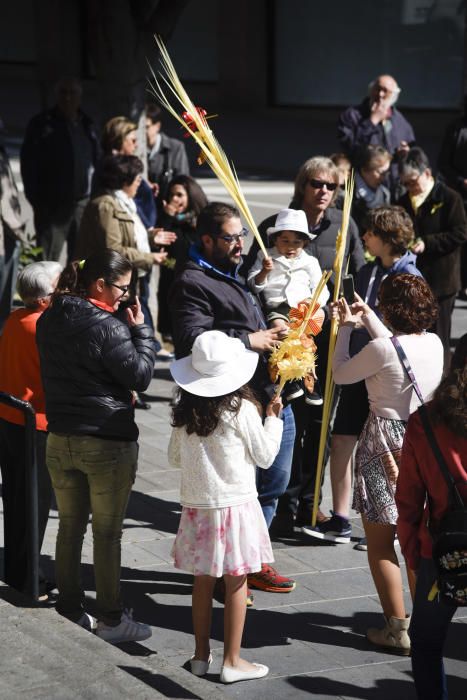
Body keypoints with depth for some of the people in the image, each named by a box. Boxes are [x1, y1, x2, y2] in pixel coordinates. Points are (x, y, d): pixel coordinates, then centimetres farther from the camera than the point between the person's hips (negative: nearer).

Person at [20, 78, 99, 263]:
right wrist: (36, 200, -13)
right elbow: (29, 164, -6)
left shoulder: (87, 125, 14)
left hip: (83, 203, 5)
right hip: (53, 205, -5)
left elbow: (96, 160, 16)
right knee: (49, 261, -7)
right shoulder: (41, 124, -2)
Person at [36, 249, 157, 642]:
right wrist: (140, 331, -4)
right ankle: (111, 620, 13)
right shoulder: (107, 327, -20)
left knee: (69, 527, 16)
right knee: (107, 534, 4)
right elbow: (141, 376, -14)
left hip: (60, 439, 7)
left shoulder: (49, 322, 5)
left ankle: (69, 611, 24)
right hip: (107, 441, -7)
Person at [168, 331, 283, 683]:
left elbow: (175, 457, 11)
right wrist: (273, 418, 10)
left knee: (203, 581, 14)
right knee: (236, 583, 4)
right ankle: (232, 661, 8)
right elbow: (265, 456, -3)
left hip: (197, 505, 5)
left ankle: (201, 654, 23)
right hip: (235, 504, -4)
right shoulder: (242, 410, -13)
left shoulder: (184, 412, -1)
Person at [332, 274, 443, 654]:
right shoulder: (434, 344, -1)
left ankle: (398, 628, 5)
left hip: (385, 444, -6)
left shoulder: (381, 349, -20)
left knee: (380, 542, 4)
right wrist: (368, 319, 24)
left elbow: (340, 373, -4)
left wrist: (346, 327, 7)